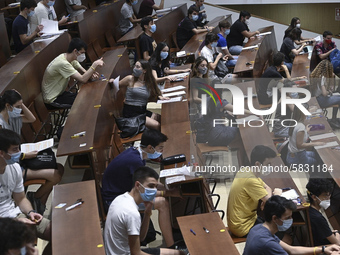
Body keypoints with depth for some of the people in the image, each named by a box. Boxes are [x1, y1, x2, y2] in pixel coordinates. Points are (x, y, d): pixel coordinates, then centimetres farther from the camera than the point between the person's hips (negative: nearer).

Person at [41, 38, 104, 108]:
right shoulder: (63, 63, -30)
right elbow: (83, 79, -33)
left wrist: (90, 74, -19)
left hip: (59, 93, 9)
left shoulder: (71, 59, -1)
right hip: (52, 100, -9)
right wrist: (95, 65, -31)